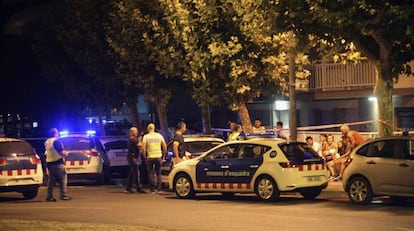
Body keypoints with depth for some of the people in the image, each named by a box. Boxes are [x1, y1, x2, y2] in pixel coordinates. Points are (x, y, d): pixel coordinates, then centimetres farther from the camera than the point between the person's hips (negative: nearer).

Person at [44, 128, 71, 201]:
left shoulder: (46, 142, 12)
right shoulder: (56, 141, -15)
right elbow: (63, 153, -18)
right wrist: (66, 153, 3)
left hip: (49, 162, 8)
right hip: (57, 163, -8)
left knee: (51, 180, 10)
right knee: (63, 179, 0)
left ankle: (49, 197, 8)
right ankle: (64, 196, -2)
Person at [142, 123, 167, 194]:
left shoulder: (146, 136, -1)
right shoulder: (159, 135, 7)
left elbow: (143, 148, -9)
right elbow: (165, 146, 4)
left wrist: (145, 156, 2)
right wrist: (163, 155, 13)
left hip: (150, 157, -2)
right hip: (158, 156, 2)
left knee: (150, 173, 8)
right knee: (159, 173, 9)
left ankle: (152, 190, 6)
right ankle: (159, 189, 0)